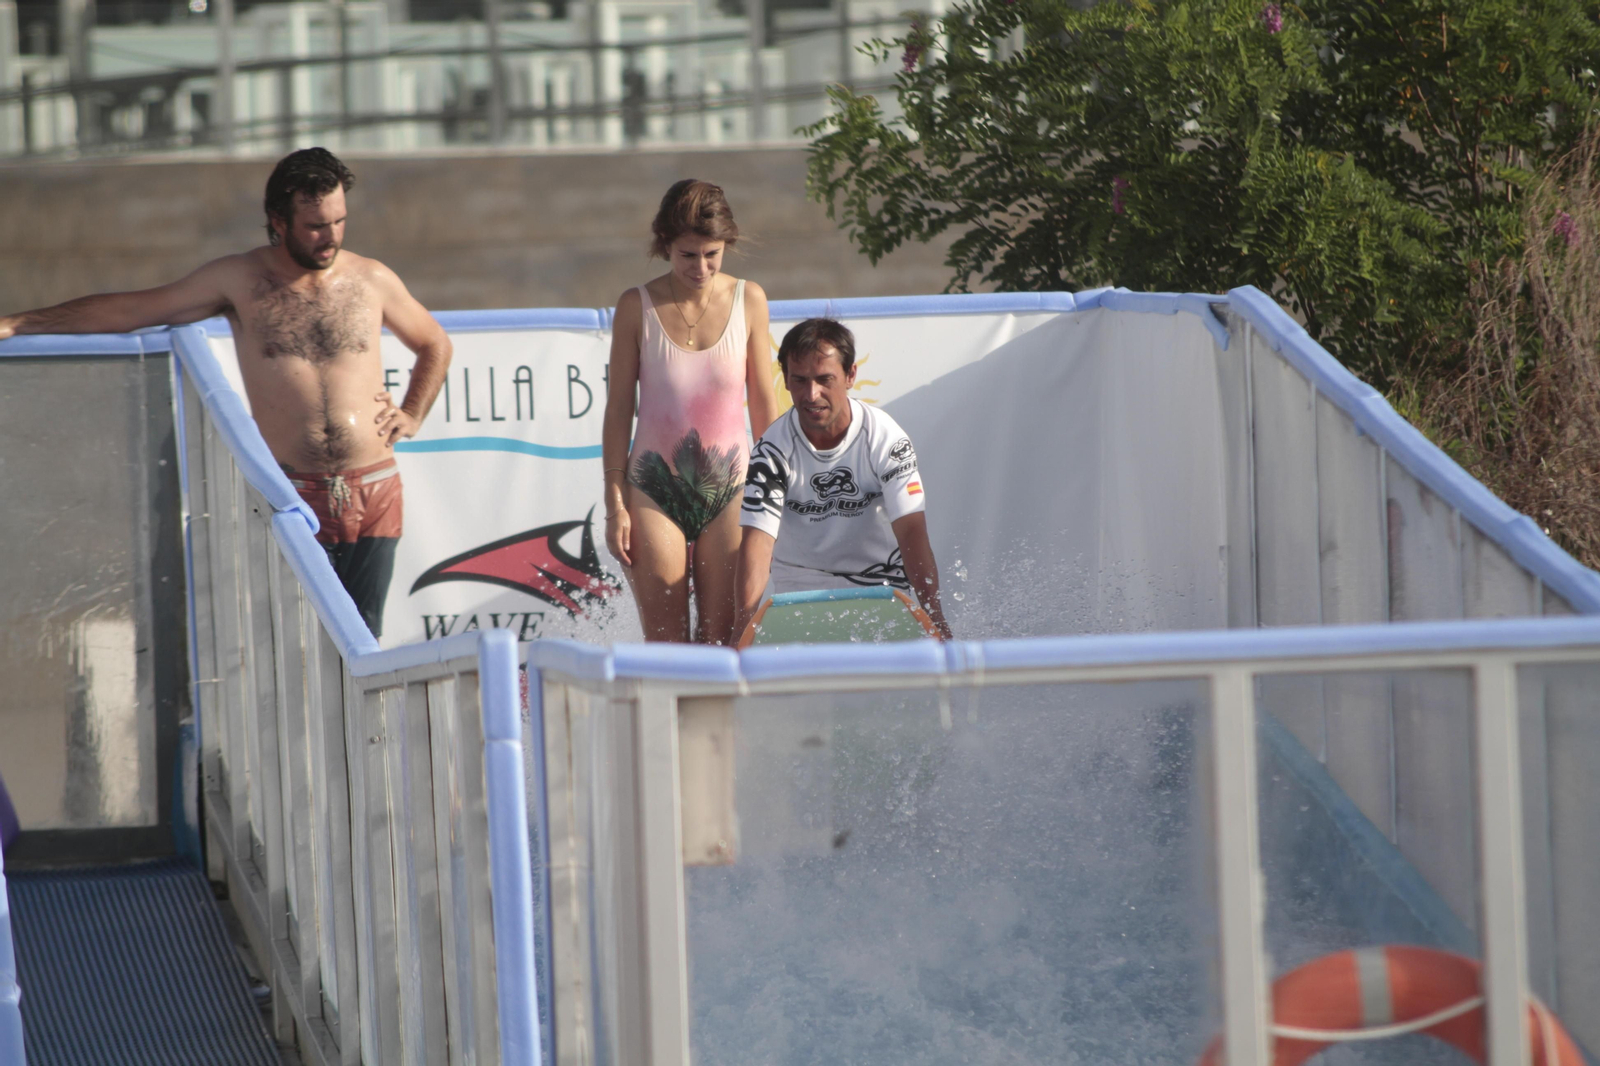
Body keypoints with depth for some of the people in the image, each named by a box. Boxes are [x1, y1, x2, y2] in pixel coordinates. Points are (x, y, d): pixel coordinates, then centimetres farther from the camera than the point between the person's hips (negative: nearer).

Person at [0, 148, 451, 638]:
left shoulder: (371, 280, 8)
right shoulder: (240, 280, 4)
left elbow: (435, 345, 27)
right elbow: (127, 309, 9)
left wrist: (412, 415, 11)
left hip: (374, 492, 2)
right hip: (296, 498, -2)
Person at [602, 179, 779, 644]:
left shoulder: (748, 300, 0)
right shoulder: (637, 307, -4)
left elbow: (763, 400, 7)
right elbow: (619, 407, 0)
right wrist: (615, 501, -2)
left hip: (729, 488, 1)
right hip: (656, 488, -1)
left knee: (720, 639, 0)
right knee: (665, 643, -4)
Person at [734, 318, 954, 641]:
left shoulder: (886, 439, -15)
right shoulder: (773, 451, -15)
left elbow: (912, 533, -20)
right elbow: (757, 542, -23)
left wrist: (936, 620, -32)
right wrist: (743, 627, -38)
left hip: (880, 579, 0)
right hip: (800, 586, 0)